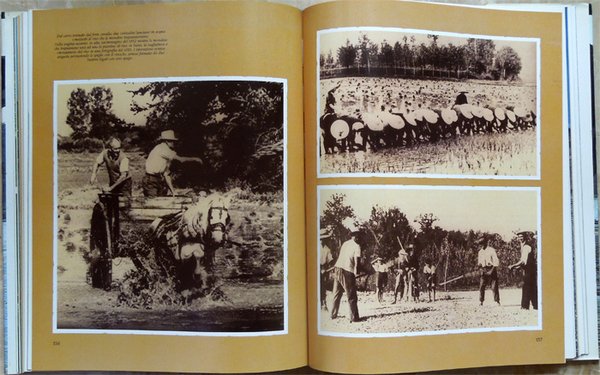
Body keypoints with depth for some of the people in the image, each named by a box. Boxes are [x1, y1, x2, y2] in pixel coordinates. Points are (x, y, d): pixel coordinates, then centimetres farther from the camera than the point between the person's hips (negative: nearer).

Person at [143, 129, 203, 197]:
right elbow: (180, 159, -16)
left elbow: (166, 174, 10)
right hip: (151, 182, -9)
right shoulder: (162, 148, -13)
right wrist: (195, 159, -5)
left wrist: (173, 191, 5)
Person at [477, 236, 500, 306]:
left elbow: (496, 261, -9)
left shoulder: (492, 250, -5)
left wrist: (492, 270, -16)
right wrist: (479, 265, 0)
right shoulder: (480, 252, 14)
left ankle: (497, 300, 5)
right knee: (481, 286, 0)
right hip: (483, 270, 5)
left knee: (494, 286, -2)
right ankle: (481, 301, 6)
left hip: (491, 269, -5)